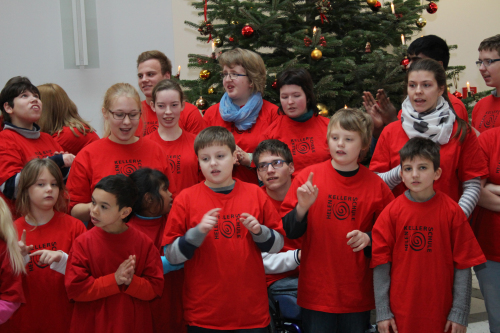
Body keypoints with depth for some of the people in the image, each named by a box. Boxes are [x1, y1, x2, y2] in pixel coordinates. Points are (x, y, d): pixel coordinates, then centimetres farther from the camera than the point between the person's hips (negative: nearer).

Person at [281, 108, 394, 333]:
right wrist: (302, 208, -19)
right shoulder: (308, 177, -2)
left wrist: (368, 238, -9)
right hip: (316, 291, -1)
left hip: (358, 294, 1)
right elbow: (290, 231, -1)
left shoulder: (376, 185, 0)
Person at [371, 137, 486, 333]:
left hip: (441, 314, 0)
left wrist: (459, 314, -5)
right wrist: (382, 312, -5)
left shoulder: (452, 212, -4)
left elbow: (463, 265, -3)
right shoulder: (392, 212, -3)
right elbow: (381, 263, -3)